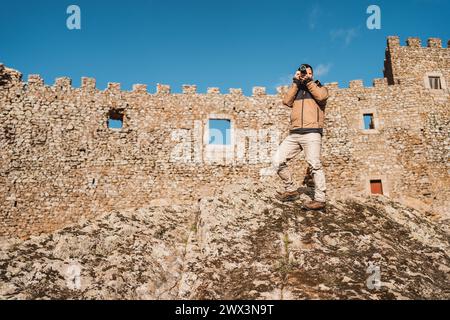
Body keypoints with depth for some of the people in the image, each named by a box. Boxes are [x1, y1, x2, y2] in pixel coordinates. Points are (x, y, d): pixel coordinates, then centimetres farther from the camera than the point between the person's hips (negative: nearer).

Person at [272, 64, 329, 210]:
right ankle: (291, 190, 7)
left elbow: (322, 96, -6)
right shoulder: (296, 90, 28)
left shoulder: (319, 87, 19)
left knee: (314, 165, -14)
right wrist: (296, 82, 8)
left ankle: (320, 199, -9)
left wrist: (309, 81, 2)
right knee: (277, 161, -5)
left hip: (311, 133, -4)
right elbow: (286, 101, 7)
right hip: (294, 134, 4)